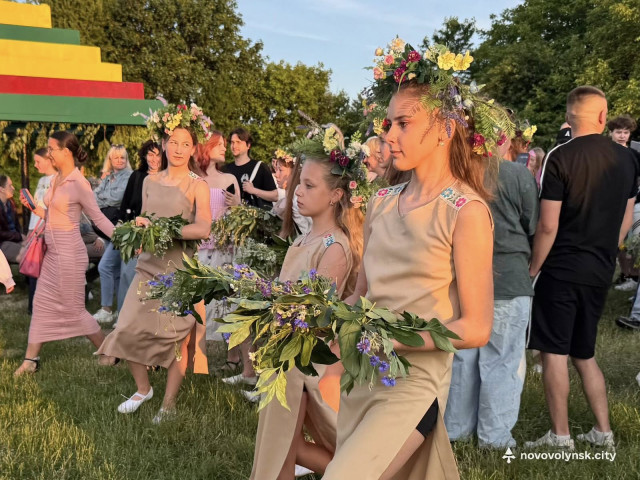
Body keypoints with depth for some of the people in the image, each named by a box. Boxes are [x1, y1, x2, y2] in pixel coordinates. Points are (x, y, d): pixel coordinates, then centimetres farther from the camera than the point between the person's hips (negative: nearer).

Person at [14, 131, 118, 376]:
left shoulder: (78, 184, -16)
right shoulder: (56, 179, 8)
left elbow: (99, 218, -13)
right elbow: (53, 216, 14)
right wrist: (34, 208, 5)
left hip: (69, 254, -8)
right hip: (52, 253, 8)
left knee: (74, 309, 2)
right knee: (42, 304, 12)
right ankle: (31, 359, 23)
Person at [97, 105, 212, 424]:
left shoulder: (197, 186, -5)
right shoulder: (150, 182, 10)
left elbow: (203, 229, -19)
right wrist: (139, 226, 0)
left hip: (180, 268, -4)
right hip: (149, 265, 5)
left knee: (176, 335, 1)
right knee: (128, 329, 0)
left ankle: (169, 403, 16)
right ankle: (143, 389, 24)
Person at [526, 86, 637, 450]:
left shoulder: (561, 157, -13)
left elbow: (548, 226, -15)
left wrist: (533, 269, -4)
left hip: (562, 269, -6)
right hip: (601, 270, 6)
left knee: (554, 352, 3)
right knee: (584, 353, 18)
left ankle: (561, 437, 8)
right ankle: (603, 432, 21)